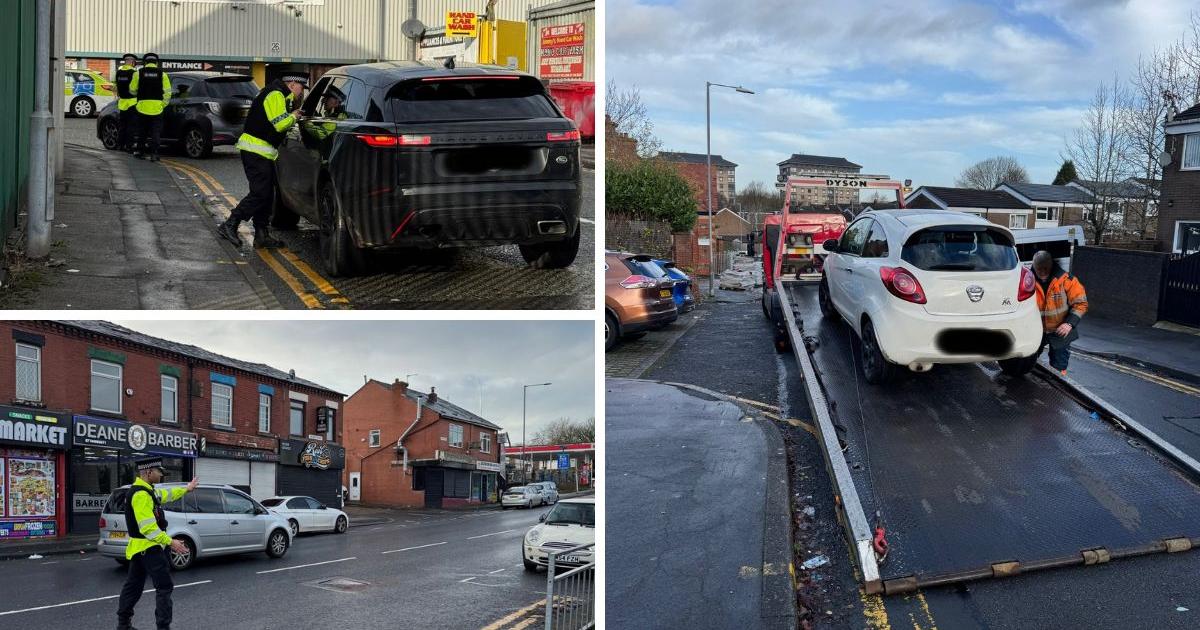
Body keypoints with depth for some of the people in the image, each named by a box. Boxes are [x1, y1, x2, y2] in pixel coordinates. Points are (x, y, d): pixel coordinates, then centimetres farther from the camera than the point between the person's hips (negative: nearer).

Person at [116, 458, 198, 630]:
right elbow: (148, 528, -28)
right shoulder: (141, 495, -23)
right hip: (149, 549, -11)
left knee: (133, 586, 17)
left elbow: (166, 494, 30)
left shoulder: (146, 490, 10)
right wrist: (170, 542, -27)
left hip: (139, 549, 11)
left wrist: (186, 489, 40)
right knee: (164, 587, -7)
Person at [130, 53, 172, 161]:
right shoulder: (162, 74, 2)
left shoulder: (139, 73, 3)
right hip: (157, 107, -1)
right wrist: (163, 105, 8)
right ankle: (154, 153, -7)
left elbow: (132, 90, 8)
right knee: (155, 131, 2)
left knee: (143, 129, 17)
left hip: (143, 106, 1)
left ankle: (140, 151, 25)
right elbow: (167, 92, -1)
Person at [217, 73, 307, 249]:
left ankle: (262, 235, 13)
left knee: (267, 194, 10)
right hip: (256, 150, -11)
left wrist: (293, 114, 7)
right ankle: (230, 225, -11)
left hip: (262, 152, 11)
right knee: (260, 193, -14)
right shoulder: (275, 95, -13)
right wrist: (293, 117, -5)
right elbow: (279, 125, -23)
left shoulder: (280, 96, 20)